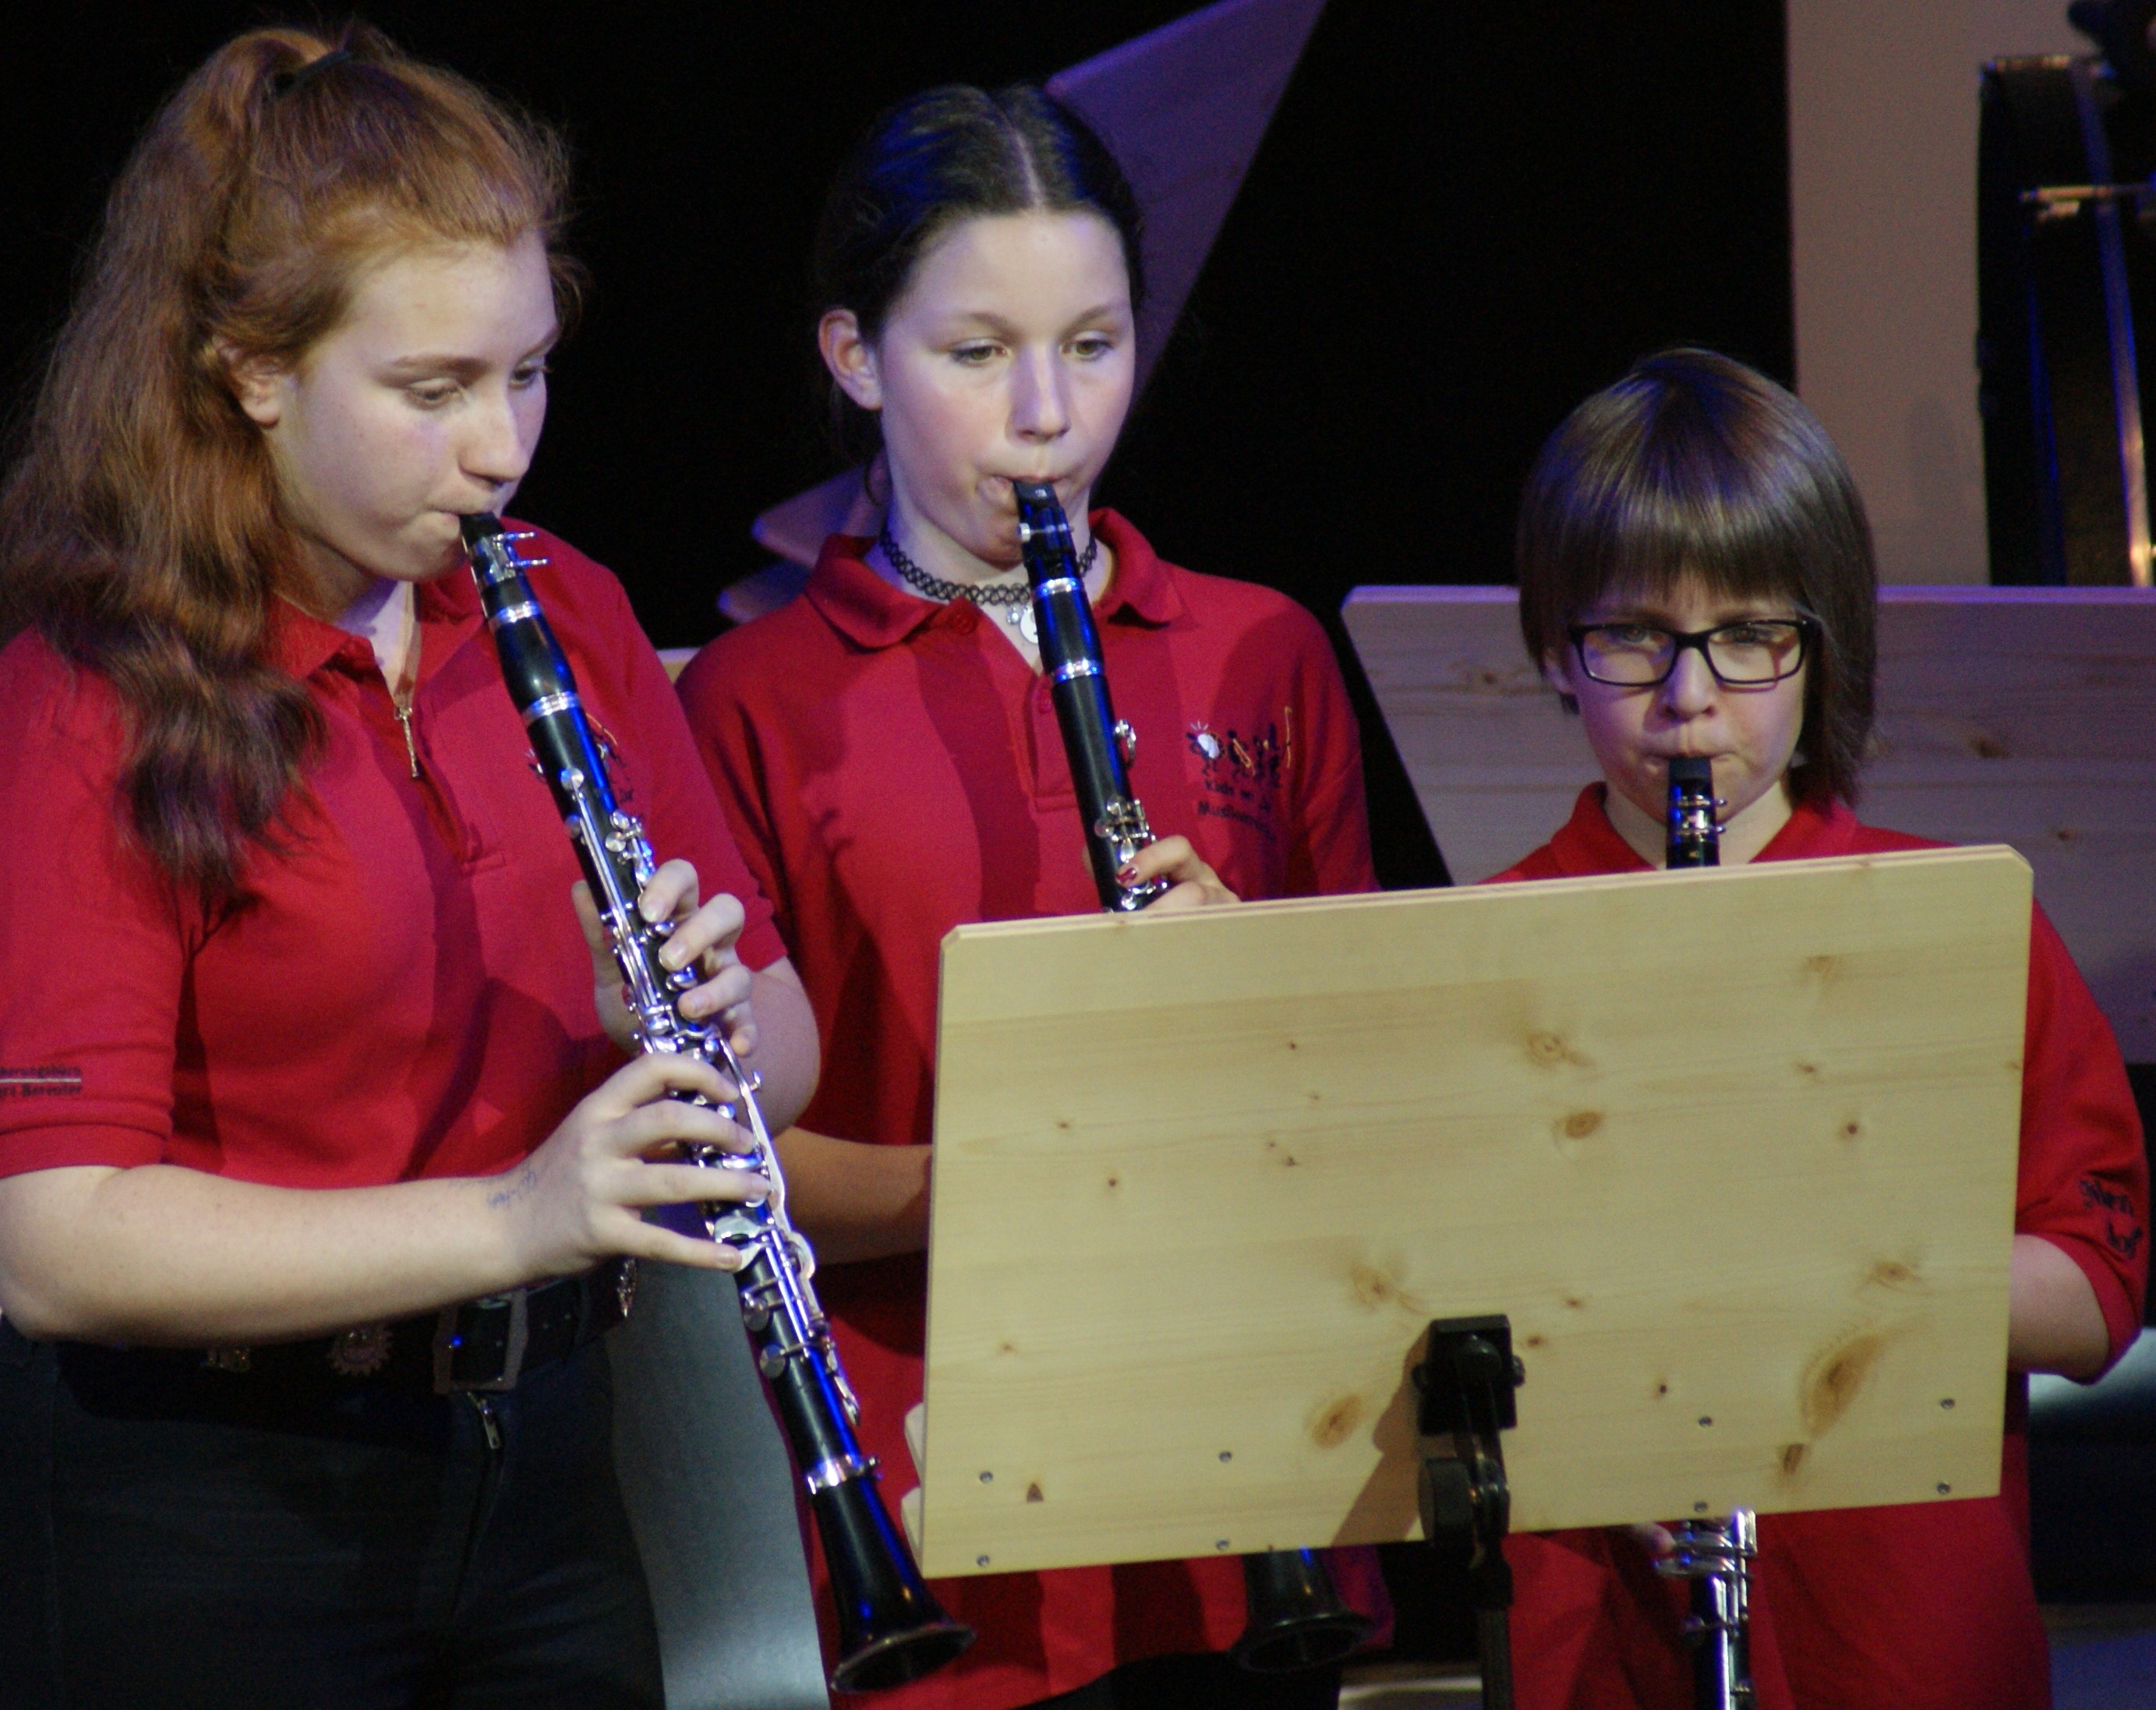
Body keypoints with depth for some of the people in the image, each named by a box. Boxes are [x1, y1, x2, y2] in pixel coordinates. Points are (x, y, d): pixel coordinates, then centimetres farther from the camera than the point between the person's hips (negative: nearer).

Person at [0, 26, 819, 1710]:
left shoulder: (566, 618, 5)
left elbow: (787, 1046, 11)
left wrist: (704, 1023, -13)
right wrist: (509, 1220, -30)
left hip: (532, 1463, 5)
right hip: (200, 1510, -5)